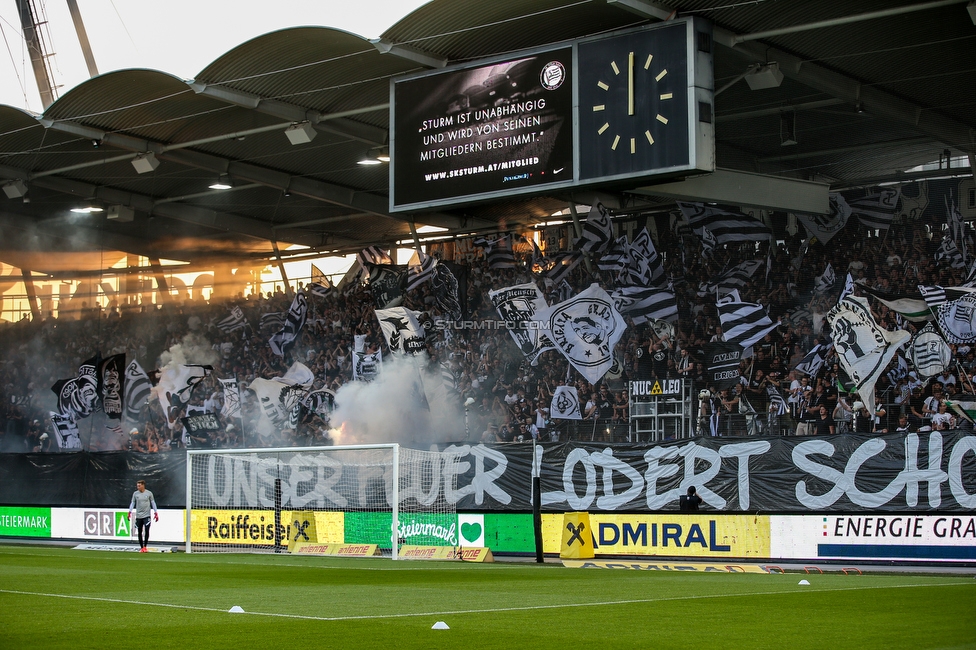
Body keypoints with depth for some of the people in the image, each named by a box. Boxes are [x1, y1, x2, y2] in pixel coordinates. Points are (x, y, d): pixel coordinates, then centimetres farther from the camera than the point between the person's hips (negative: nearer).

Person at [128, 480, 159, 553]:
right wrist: (130, 512, -4)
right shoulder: (135, 494, 6)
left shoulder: (149, 493, 1)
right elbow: (132, 503, 9)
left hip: (146, 515, -2)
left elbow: (153, 503, 7)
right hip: (138, 516, 2)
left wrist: (156, 513, 3)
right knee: (139, 532, 5)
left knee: (147, 530, -14)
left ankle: (145, 547, -8)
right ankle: (141, 547, 16)